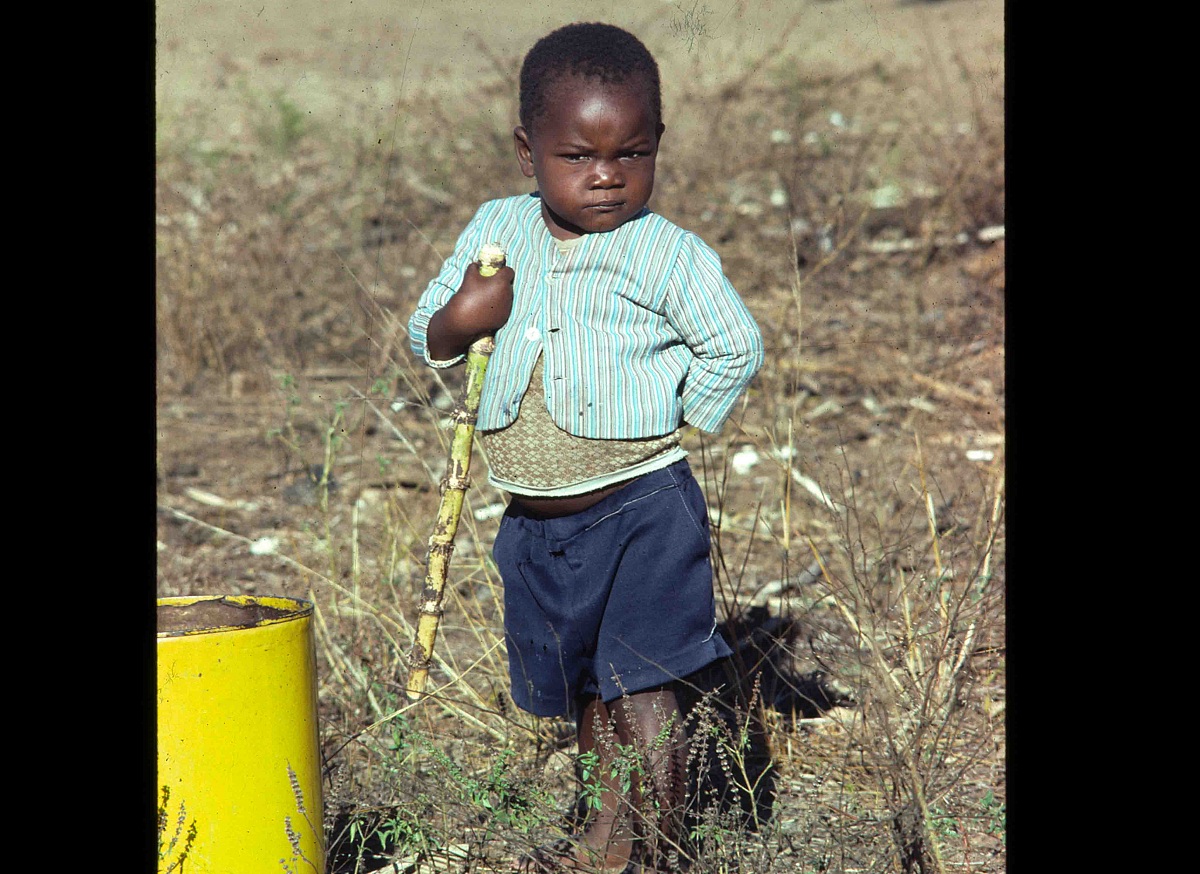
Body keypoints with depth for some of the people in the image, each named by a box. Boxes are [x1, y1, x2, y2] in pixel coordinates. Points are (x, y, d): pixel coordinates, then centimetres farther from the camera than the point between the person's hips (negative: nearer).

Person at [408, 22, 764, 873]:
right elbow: (429, 340, 9)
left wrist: (672, 422, -9)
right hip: (536, 518, 6)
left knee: (641, 685, -10)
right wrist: (460, 320, -12)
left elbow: (737, 347, -7)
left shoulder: (669, 254, -11)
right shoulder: (496, 229, 4)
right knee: (583, 686, 19)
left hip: (641, 508, -6)